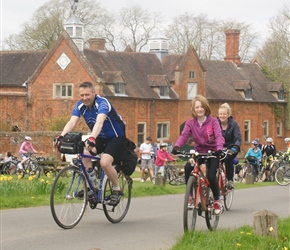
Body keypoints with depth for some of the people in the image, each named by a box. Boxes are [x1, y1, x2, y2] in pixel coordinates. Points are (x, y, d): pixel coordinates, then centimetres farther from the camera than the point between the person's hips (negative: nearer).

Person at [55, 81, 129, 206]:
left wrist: (92, 138, -61)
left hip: (116, 137, -6)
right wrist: (61, 136, -40)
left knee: (105, 162, -27)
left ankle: (117, 190, -3)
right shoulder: (80, 106, -8)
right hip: (100, 138, 6)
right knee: (85, 153, -21)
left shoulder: (102, 103, -27)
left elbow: (99, 121, -44)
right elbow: (72, 122, -21)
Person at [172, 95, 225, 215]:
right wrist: (176, 146, -37)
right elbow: (184, 135, -16)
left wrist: (219, 148, -41)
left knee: (211, 176, -20)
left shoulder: (213, 121, -8)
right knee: (188, 168, -26)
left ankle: (217, 200, 5)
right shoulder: (190, 123, -2)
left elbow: (218, 136, -20)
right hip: (198, 152, 2)